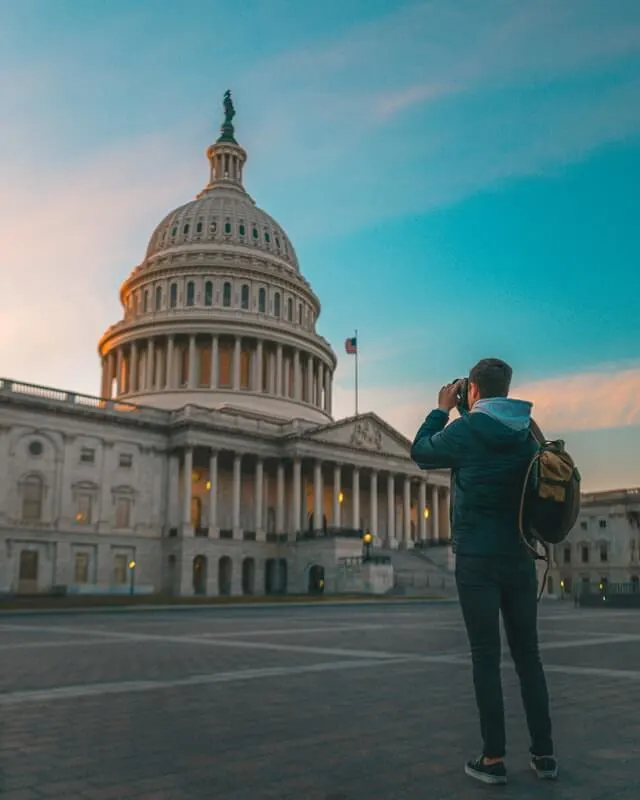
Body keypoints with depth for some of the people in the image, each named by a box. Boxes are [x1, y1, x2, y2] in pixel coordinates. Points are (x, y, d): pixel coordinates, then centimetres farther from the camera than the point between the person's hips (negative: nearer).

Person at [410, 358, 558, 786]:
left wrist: (442, 409, 17)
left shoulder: (465, 430, -9)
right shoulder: (528, 431, 7)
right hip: (520, 558, 5)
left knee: (486, 658, 0)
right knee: (528, 656, 11)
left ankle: (494, 758, 4)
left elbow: (420, 452, 7)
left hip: (477, 559, -5)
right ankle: (544, 753, 16)